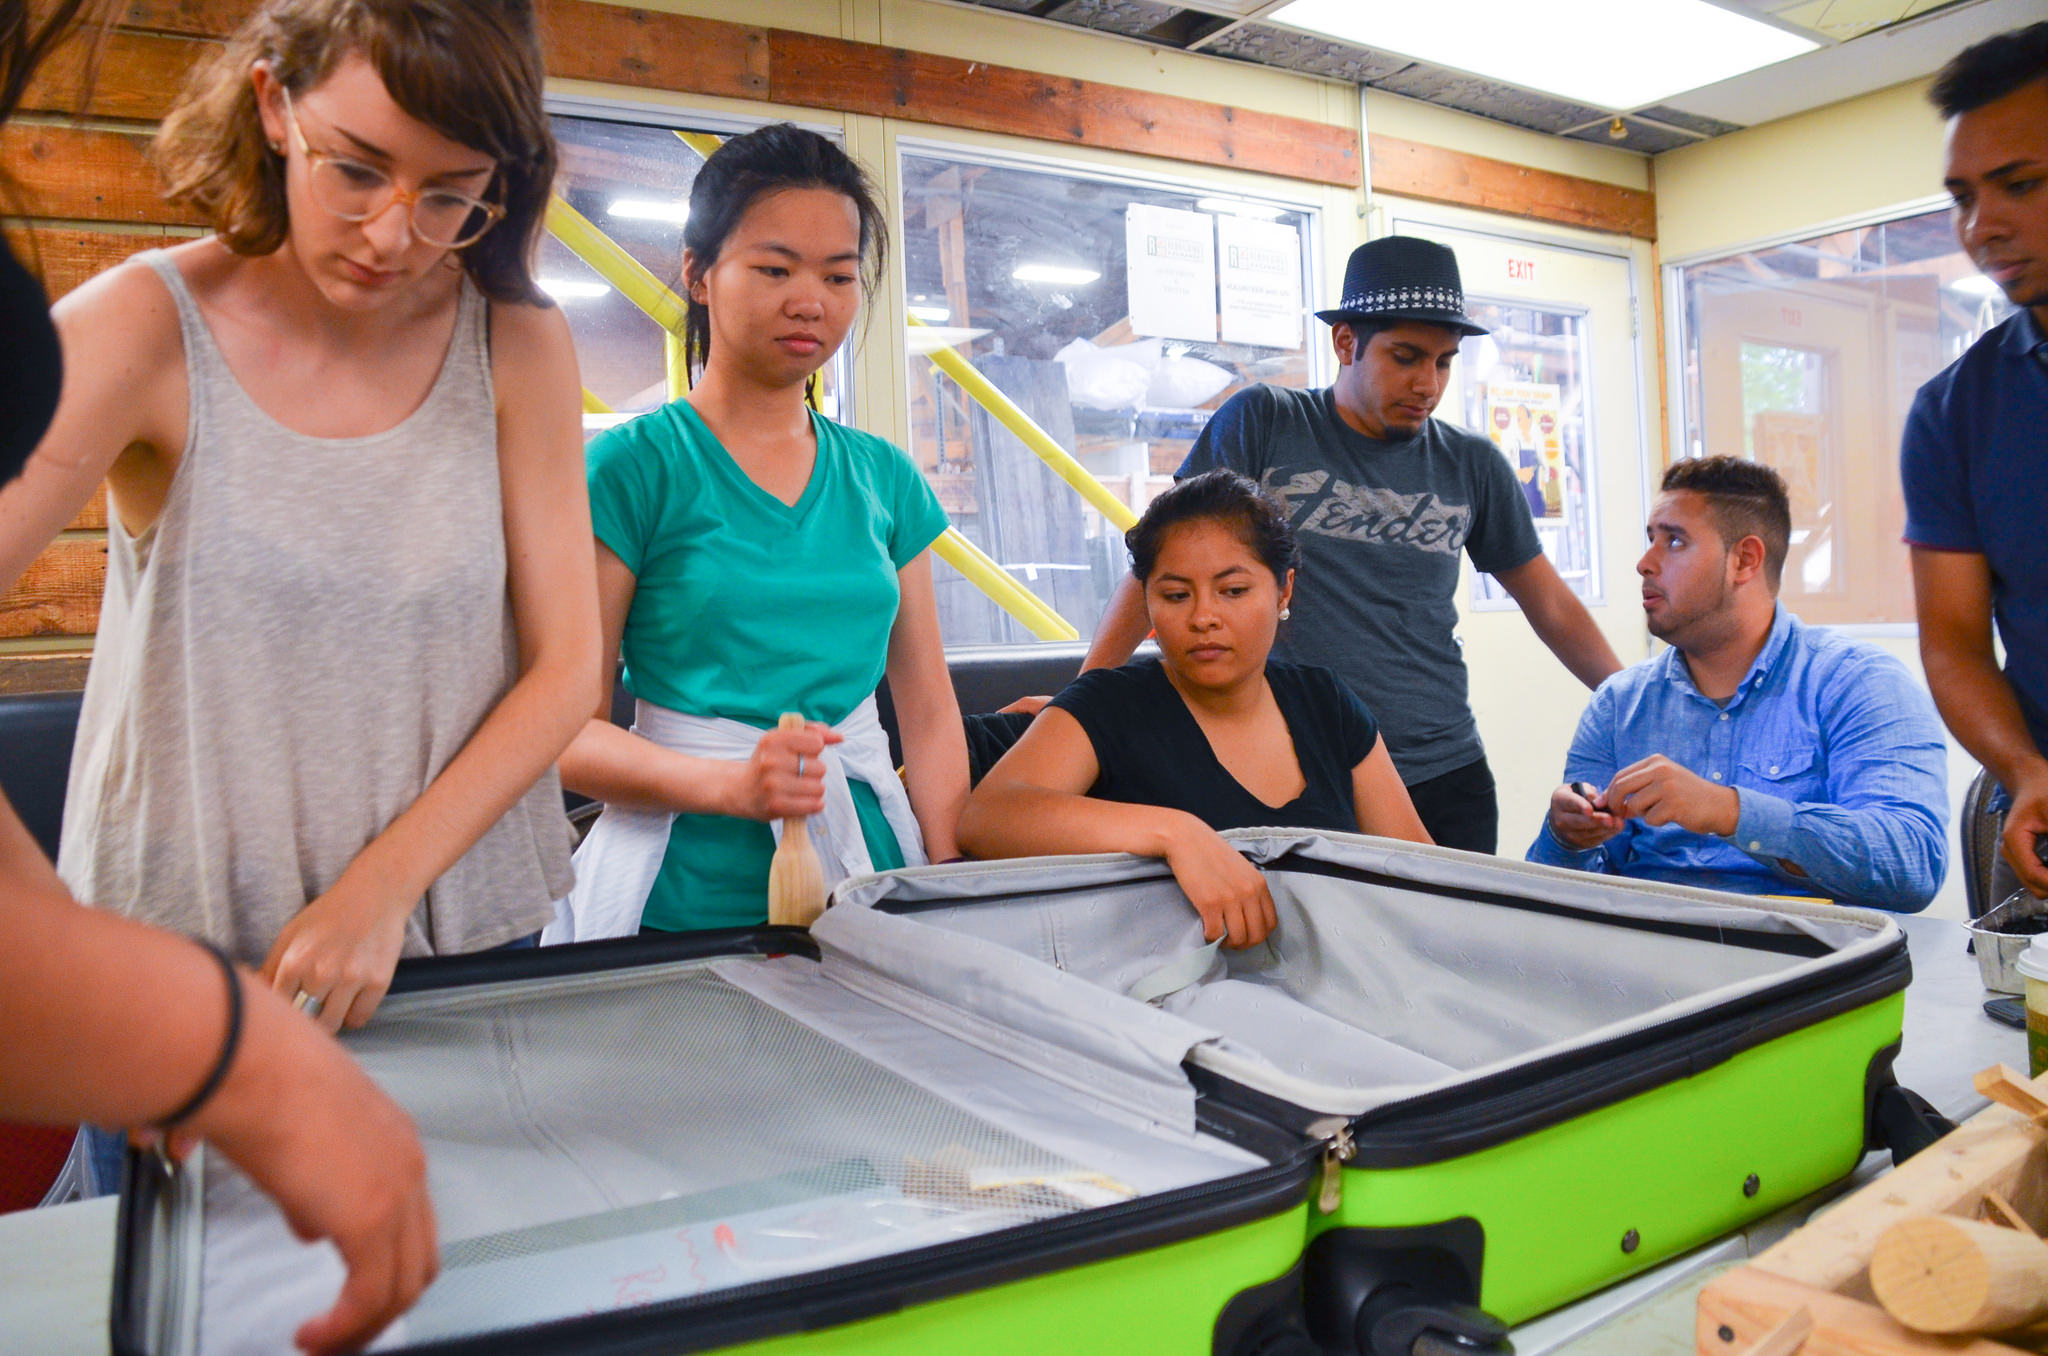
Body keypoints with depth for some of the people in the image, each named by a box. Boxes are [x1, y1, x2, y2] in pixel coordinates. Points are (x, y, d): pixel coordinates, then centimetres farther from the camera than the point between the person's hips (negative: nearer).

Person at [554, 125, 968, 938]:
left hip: (865, 873, 4)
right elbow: (566, 729, -7)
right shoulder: (634, 465, -5)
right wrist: (730, 784, -22)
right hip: (687, 894, -3)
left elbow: (930, 712, 9)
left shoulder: (884, 478, 8)